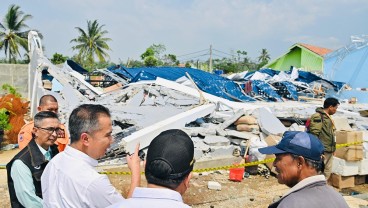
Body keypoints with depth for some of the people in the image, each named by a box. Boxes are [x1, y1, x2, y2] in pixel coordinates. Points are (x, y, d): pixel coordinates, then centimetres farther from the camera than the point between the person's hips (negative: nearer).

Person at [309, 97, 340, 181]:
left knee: (327, 172, 17)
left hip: (329, 151, 10)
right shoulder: (318, 116, -16)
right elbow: (314, 135, -21)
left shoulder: (328, 117, 14)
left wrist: (333, 148, 17)